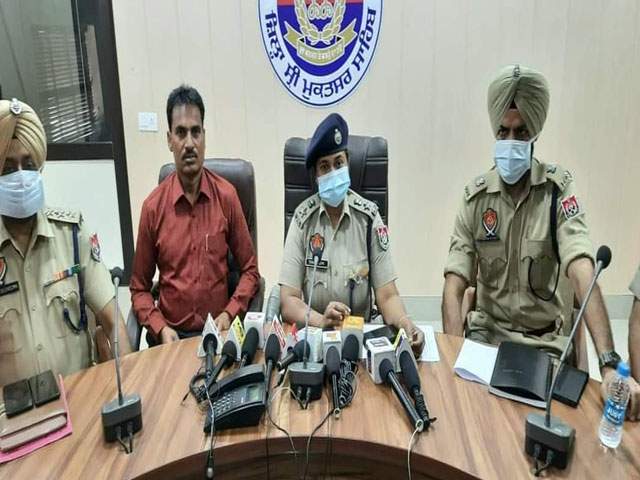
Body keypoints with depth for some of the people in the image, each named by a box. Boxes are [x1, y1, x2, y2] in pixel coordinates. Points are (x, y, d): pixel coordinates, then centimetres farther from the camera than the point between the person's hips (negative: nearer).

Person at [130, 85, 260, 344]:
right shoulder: (152, 207, -3)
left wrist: (229, 314, -7)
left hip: (218, 330, 1)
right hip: (173, 334, 0)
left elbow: (250, 270, 6)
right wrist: (160, 329, -9)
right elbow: (139, 288, 6)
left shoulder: (227, 196, -2)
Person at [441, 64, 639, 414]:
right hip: (487, 334, 1)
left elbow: (583, 274, -24)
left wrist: (610, 363, -36)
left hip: (545, 342, -1)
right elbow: (454, 287, -8)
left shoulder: (559, 189, -10)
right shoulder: (476, 196, -4)